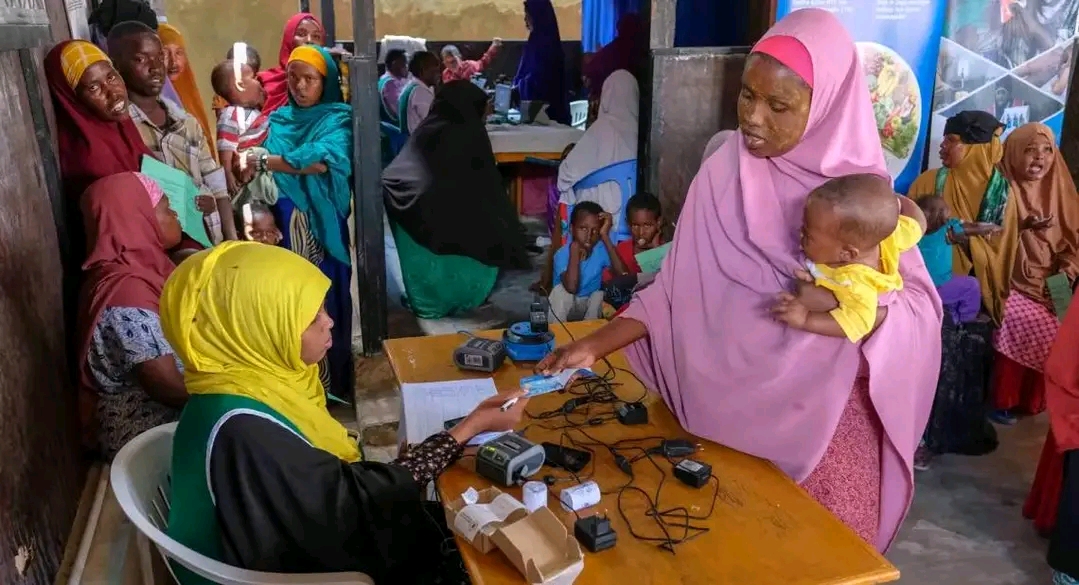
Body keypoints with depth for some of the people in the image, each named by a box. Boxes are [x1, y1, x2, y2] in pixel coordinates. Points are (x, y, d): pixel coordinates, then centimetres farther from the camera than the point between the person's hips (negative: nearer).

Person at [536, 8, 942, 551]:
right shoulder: (723, 174, -4)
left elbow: (921, 306, -8)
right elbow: (675, 285, -3)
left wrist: (846, 300, -27)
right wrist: (592, 345, -11)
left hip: (824, 413, -1)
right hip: (730, 404, 2)